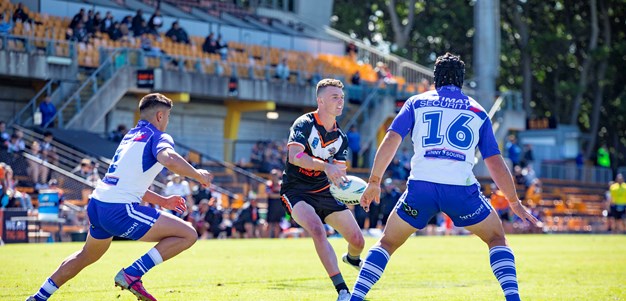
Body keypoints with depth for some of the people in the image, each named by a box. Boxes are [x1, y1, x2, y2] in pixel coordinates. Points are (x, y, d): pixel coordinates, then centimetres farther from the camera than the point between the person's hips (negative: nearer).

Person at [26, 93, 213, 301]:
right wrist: (198, 175, -12)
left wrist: (162, 201, 33)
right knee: (188, 235, -6)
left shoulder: (130, 136, 23)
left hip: (97, 205, 9)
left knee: (87, 256, 34)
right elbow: (169, 159, -27)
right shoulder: (158, 137, -3)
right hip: (120, 211, -9)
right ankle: (132, 275, -9)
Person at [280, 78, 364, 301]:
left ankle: (352, 258, 44)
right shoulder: (304, 124, -15)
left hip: (324, 192, 6)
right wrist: (325, 166, -45)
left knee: (357, 240, 3)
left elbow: (337, 172, -3)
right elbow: (294, 156, -32)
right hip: (296, 192, -6)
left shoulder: (340, 137, 4)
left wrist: (346, 185, -27)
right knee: (317, 229, -33)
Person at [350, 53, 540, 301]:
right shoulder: (477, 111, 17)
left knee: (387, 242, 18)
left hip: (421, 186, 0)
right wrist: (514, 202, 23)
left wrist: (374, 182, 11)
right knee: (496, 239, 19)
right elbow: (495, 162, 15)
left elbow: (390, 141, 5)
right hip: (461, 188, 0)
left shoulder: (417, 102, 16)